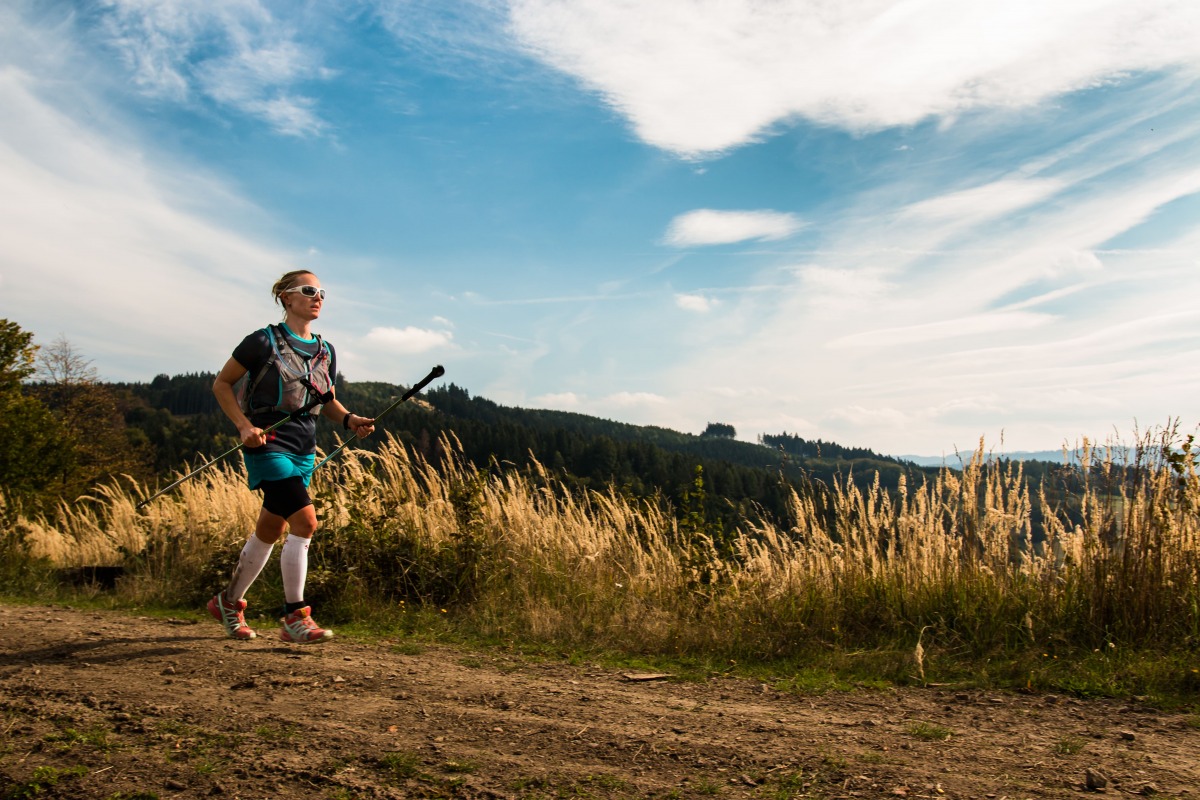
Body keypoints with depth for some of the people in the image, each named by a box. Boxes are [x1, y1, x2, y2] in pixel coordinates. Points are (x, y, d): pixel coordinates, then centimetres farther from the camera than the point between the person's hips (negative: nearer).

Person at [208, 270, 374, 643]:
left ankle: (229, 602, 33)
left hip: (303, 451, 7)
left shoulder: (325, 352, 11)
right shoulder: (264, 342, -6)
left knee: (270, 531, 13)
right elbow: (221, 384, -1)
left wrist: (349, 420, 0)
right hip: (268, 444, -7)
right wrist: (244, 426, -13)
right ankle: (295, 619, -9)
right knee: (305, 521, -18)